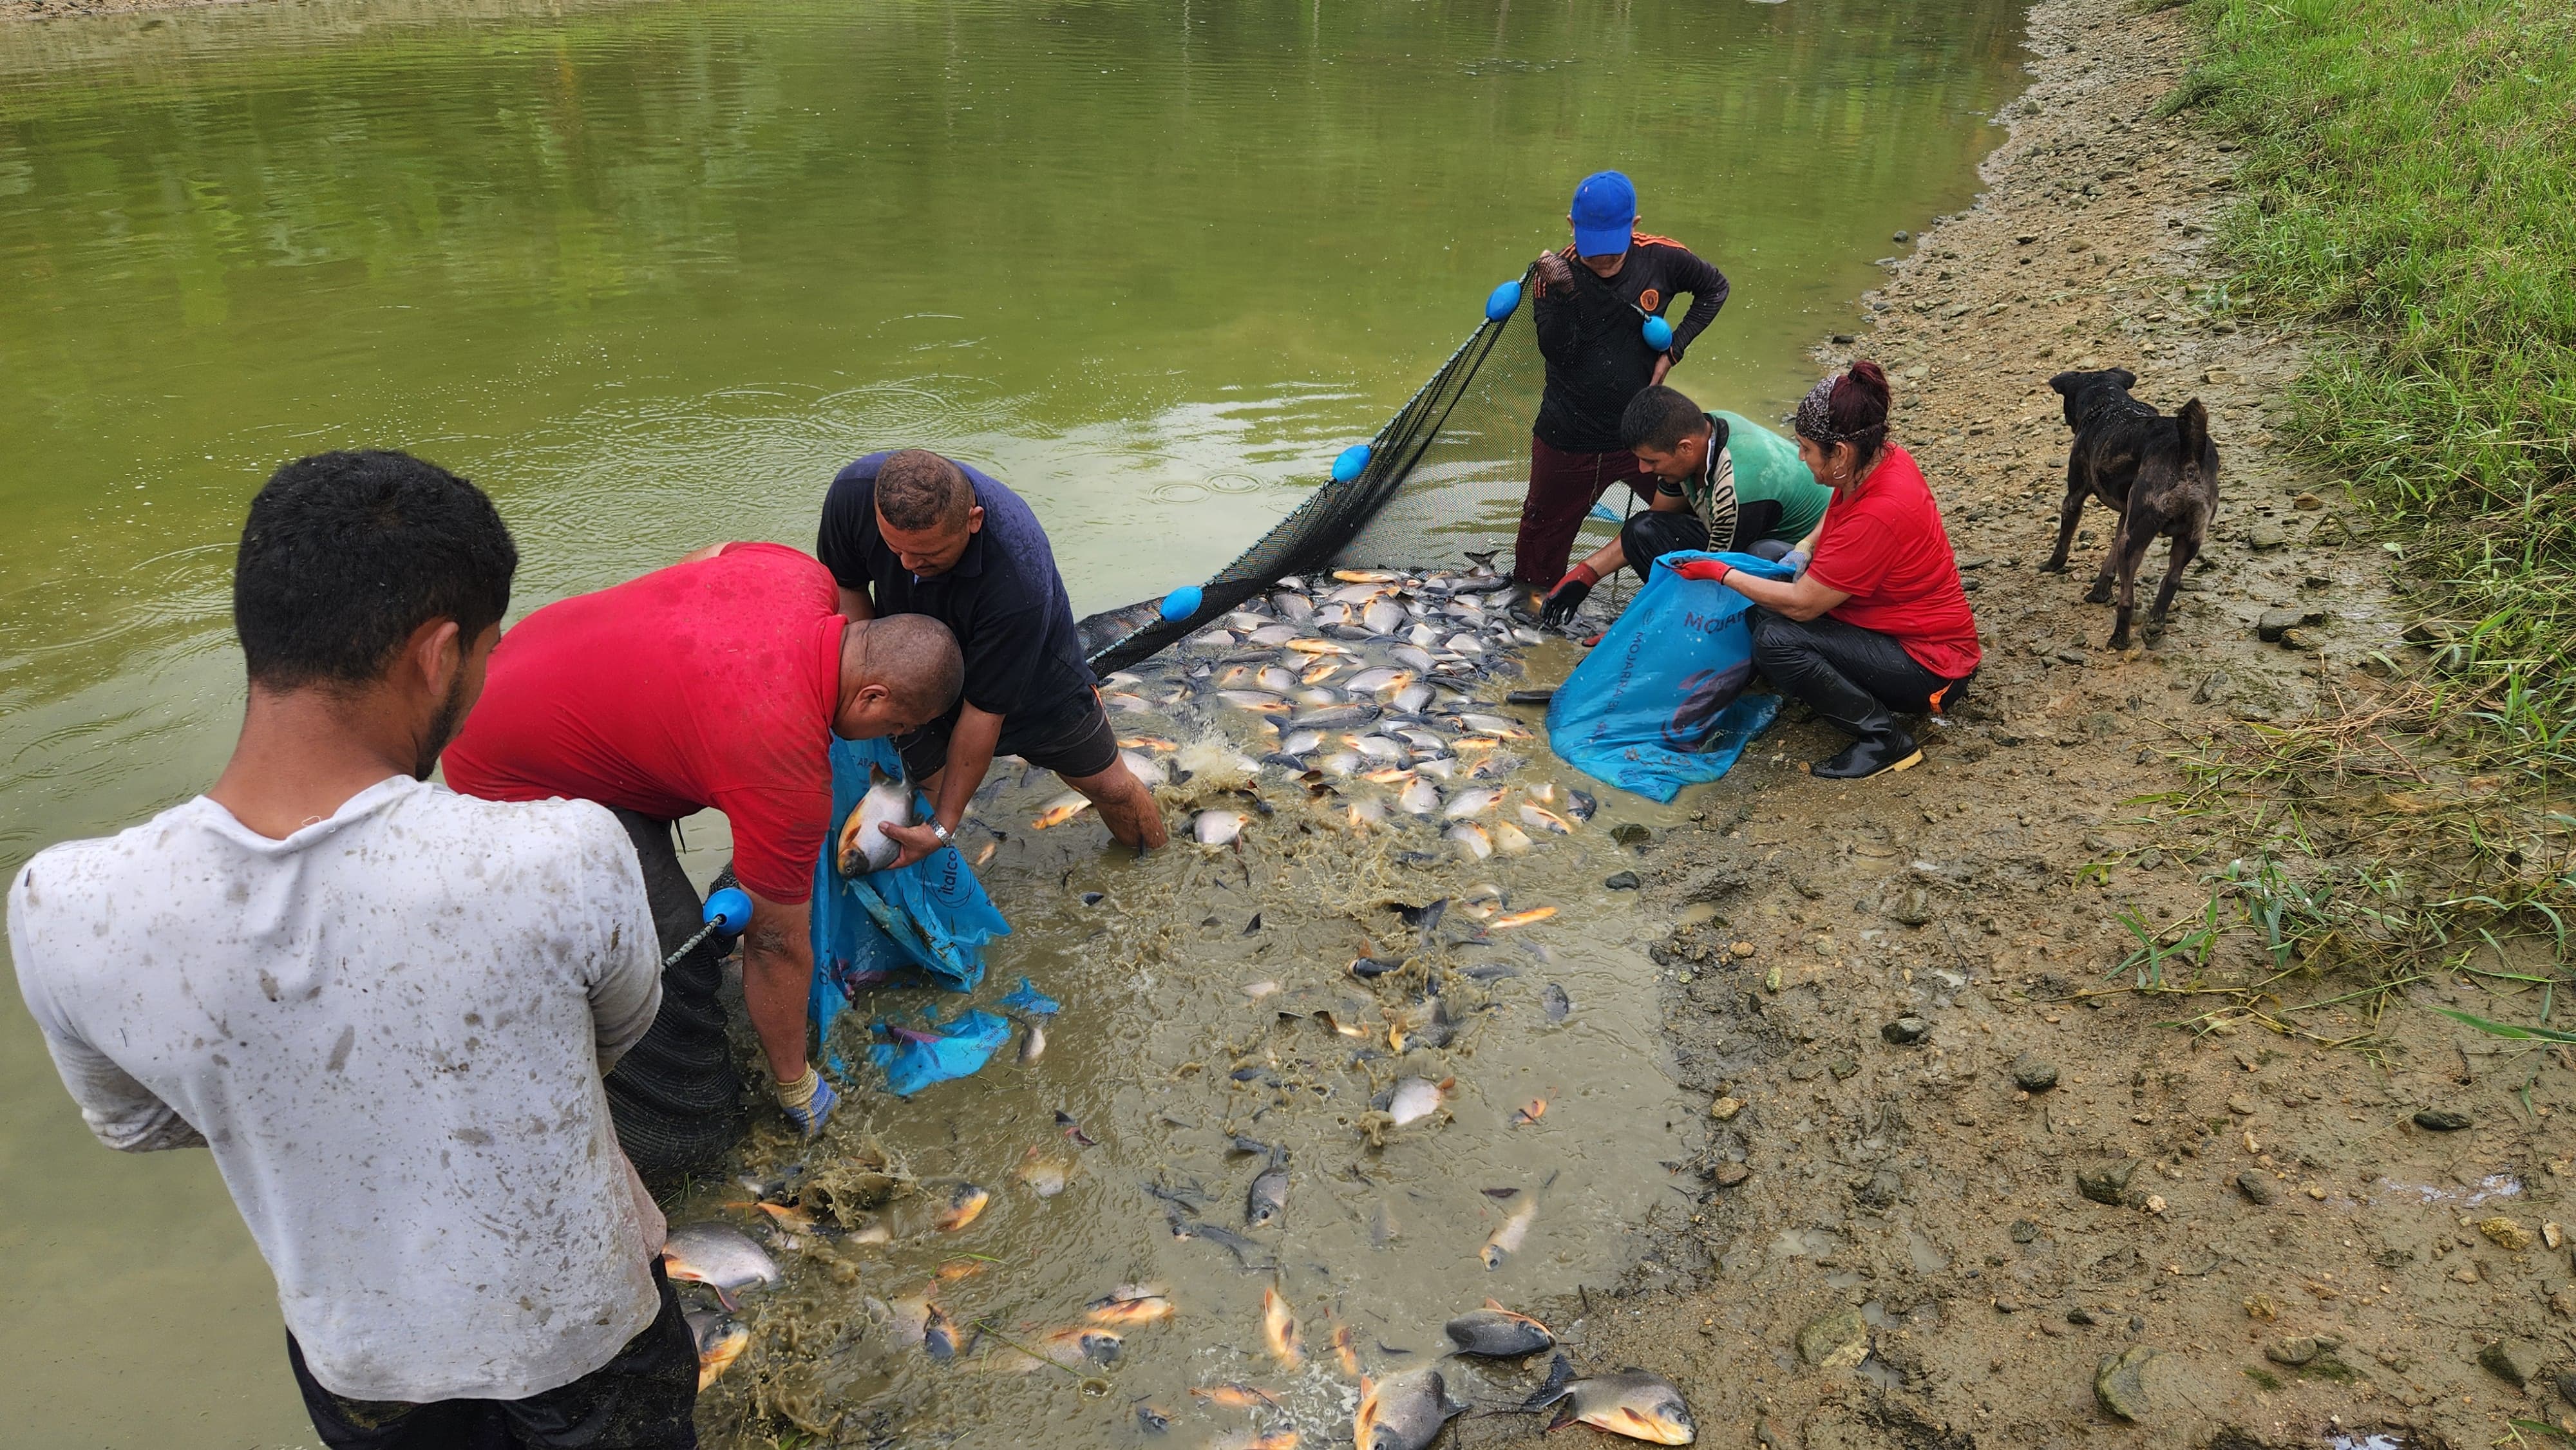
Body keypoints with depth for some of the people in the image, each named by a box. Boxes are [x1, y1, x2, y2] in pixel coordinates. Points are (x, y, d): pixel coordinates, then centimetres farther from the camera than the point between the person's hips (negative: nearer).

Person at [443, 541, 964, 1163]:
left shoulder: (806, 575, -11)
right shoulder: (789, 768, -31)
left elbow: (710, 555, 14)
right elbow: (777, 943, -18)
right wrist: (793, 1084, -3)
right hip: (517, 782, -10)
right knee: (670, 961, -11)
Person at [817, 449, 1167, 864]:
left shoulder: (1019, 576, -44)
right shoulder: (854, 492, -31)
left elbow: (985, 709, -35)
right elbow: (845, 583, -8)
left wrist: (942, 828, -29)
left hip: (1034, 673, -2)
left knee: (1108, 785, 11)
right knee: (928, 802, -7)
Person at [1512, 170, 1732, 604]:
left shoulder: (1660, 259, -9)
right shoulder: (1557, 271, -11)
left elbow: (1715, 288, 10)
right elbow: (1555, 353, -19)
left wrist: (1674, 348, -1)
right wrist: (1564, 292, -32)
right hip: (1568, 437, 0)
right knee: (1546, 526, 16)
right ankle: (1533, 592, 40)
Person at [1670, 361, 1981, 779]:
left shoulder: (1878, 516, -33)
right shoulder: (1883, 459, -7)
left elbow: (1801, 604, -25)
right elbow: (1835, 517, 17)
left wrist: (1721, 573, -14)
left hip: (1930, 667, -9)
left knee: (1776, 641, -27)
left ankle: (1885, 738, -11)